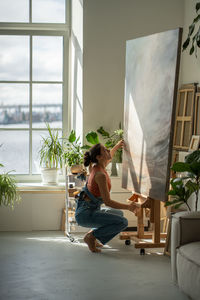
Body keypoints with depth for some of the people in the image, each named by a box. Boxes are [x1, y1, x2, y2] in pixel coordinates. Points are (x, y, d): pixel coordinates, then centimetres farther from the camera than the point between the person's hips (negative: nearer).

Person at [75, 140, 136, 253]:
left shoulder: (95, 167, 4)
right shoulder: (100, 175, -22)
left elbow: (107, 159, 32)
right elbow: (107, 201, -21)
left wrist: (117, 147, 37)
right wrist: (128, 207, -12)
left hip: (89, 210, 10)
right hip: (85, 214, -10)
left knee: (119, 214, 28)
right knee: (123, 222, -18)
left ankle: (91, 235, 16)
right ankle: (92, 236, -5)